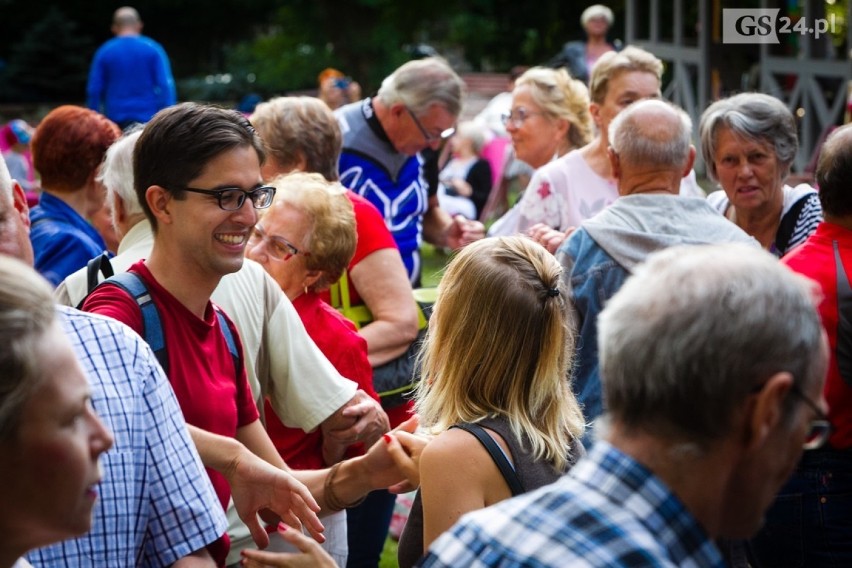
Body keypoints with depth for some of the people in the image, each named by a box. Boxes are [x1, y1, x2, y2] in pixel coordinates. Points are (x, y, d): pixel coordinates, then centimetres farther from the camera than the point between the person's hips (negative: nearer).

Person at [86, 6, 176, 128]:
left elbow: (94, 90, 4)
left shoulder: (104, 52, 4)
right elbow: (166, 86, -6)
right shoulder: (153, 49, 1)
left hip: (116, 119, 1)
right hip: (148, 118, -1)